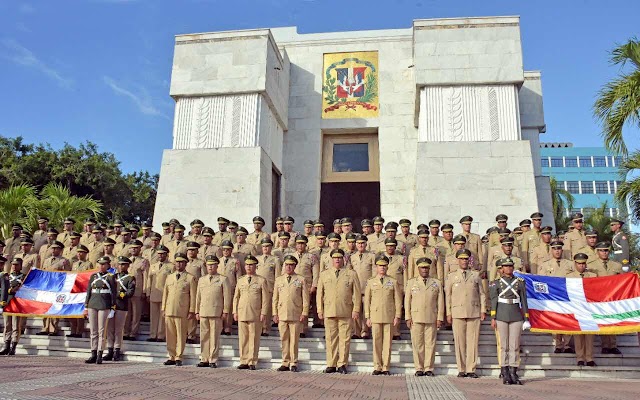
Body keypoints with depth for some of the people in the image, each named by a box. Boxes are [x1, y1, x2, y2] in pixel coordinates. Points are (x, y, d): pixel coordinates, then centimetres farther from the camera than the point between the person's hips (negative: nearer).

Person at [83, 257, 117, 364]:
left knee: (101, 331, -2)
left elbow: (114, 293, 1)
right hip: (92, 304, 4)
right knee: (93, 330, 6)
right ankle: (93, 354, 11)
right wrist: (86, 306, 8)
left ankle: (99, 355, 2)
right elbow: (88, 291, 13)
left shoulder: (110, 277, 1)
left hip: (104, 305, -4)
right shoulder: (93, 276, 11)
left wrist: (112, 307, -4)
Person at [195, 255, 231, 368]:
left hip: (216, 313, -4)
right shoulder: (201, 280, 15)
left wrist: (225, 312, -7)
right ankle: (204, 359, 14)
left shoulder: (223, 279, 2)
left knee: (214, 337, -1)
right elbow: (198, 297, 17)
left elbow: (227, 297, -2)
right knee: (204, 337, 6)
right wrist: (197, 311, 12)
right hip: (203, 313, 4)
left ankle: (213, 360, 5)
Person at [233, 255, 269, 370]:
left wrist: (263, 313, -7)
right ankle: (244, 362, 12)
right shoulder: (240, 281, 14)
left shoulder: (261, 281, 2)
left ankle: (252, 362, 6)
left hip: (255, 315, -3)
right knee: (243, 339, 5)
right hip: (242, 314, 4)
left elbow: (265, 298, 0)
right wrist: (235, 312, 7)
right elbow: (236, 297, 16)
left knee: (254, 339, -1)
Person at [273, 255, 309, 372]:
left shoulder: (301, 280, 4)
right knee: (284, 340, 5)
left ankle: (294, 364, 8)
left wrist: (304, 313, -5)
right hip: (282, 315, 3)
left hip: (296, 315, -3)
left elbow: (305, 298, 2)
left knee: (294, 340, -1)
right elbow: (275, 298, 14)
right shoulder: (278, 280, 13)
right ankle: (285, 363, 14)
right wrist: (275, 314, 7)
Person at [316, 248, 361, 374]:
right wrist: (320, 310, 6)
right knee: (330, 339, 3)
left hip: (346, 312, -1)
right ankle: (331, 365, 11)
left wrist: (356, 310, -2)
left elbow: (357, 294, 5)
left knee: (344, 339, -1)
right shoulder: (324, 274, 13)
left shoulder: (352, 274, 8)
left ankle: (342, 364, 8)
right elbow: (319, 294, 13)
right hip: (329, 312, 1)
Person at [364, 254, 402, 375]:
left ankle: (385, 367, 8)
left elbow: (398, 300, 6)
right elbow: (367, 300, 9)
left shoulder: (393, 282, 7)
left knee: (387, 342, 0)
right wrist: (367, 317, 3)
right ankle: (377, 367, 9)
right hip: (375, 316, 1)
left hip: (389, 317, 0)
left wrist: (397, 316, -2)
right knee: (376, 342, 1)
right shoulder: (370, 282, 9)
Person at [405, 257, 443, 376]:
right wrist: (408, 318, -1)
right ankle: (419, 369, 8)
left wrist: (440, 318, -1)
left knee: (430, 344, 0)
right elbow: (407, 301, 7)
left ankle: (429, 369, 8)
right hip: (416, 318, 0)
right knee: (417, 344, 1)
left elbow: (440, 302, 7)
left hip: (432, 319, 0)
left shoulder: (437, 283, 10)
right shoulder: (411, 282, 10)